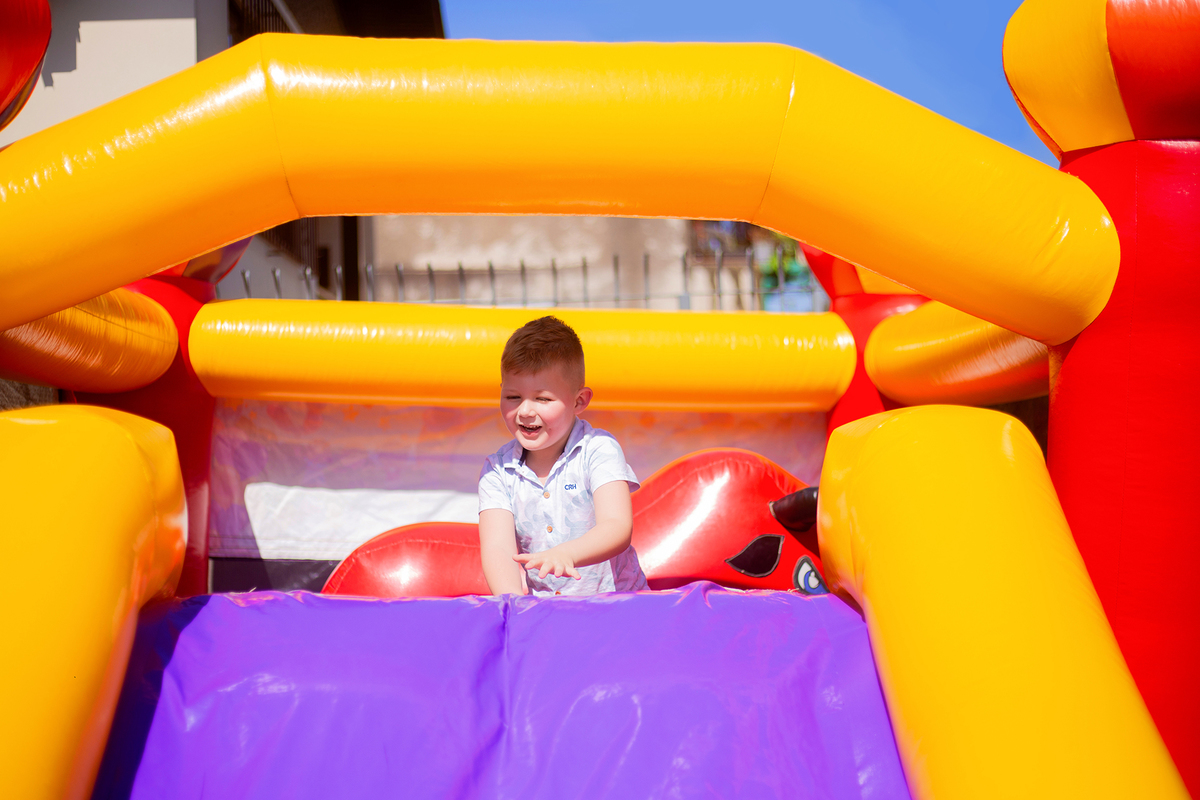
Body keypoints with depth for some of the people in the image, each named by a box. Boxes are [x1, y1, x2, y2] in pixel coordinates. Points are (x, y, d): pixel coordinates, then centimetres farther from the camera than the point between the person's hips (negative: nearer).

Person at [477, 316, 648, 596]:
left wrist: (565, 555, -38)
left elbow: (617, 529, -18)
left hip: (613, 598, -2)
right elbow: (498, 547, -10)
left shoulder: (599, 449, -5)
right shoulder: (498, 470, 3)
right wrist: (513, 601, -31)